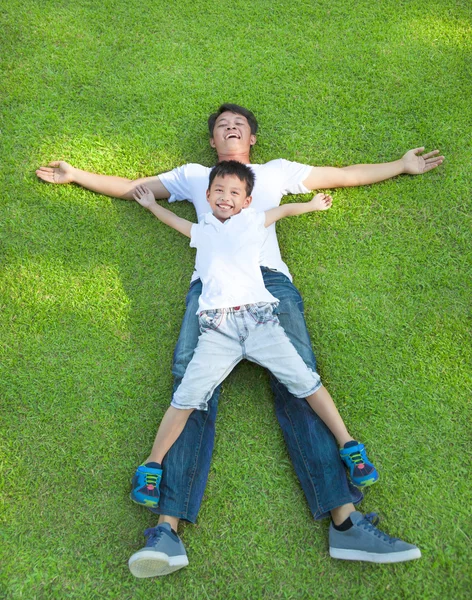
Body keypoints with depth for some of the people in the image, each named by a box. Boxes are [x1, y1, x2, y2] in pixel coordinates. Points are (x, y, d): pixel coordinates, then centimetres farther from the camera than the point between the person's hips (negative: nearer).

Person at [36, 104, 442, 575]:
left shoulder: (277, 171, 35)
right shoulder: (193, 176, 36)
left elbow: (347, 175, 39)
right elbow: (129, 187, 40)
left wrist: (403, 165, 41)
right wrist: (74, 175, 42)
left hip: (270, 279, 0)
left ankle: (345, 520, -30)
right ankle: (167, 529, -33)